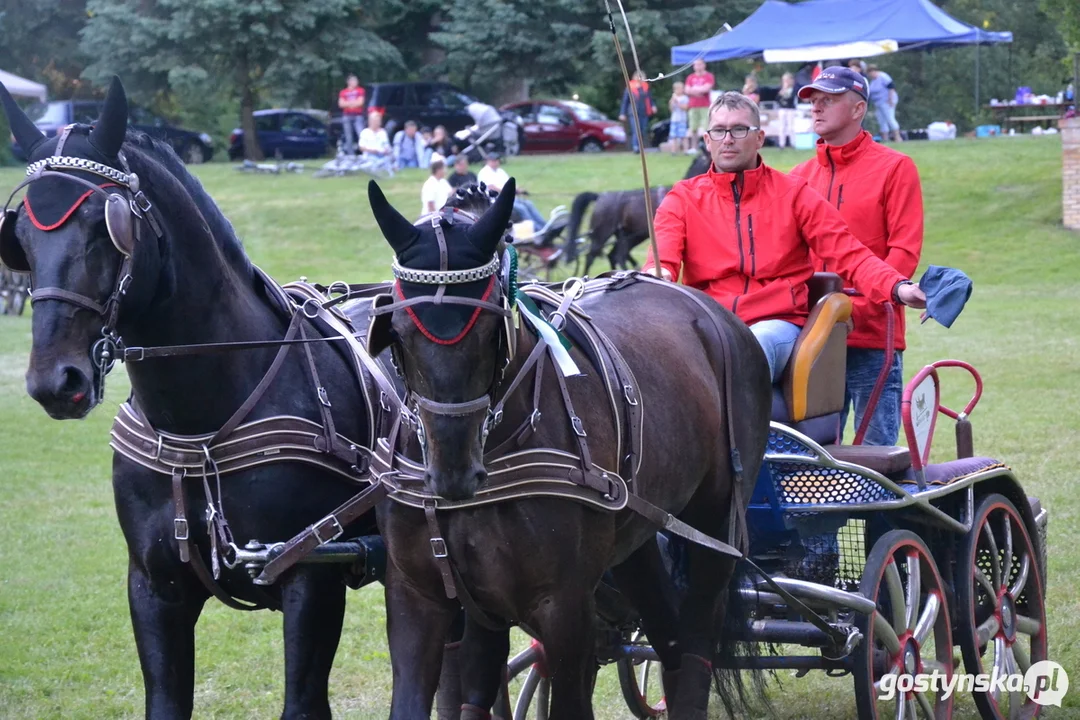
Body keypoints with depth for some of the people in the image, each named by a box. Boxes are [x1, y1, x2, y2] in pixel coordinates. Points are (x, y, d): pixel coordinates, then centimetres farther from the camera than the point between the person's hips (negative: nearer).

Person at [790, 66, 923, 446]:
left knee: (878, 450, -3)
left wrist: (855, 307, -17)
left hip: (872, 338, -4)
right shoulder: (799, 178, 15)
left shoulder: (894, 168, 1)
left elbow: (904, 252, -7)